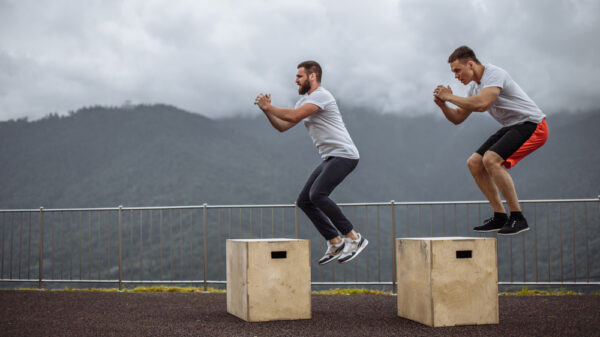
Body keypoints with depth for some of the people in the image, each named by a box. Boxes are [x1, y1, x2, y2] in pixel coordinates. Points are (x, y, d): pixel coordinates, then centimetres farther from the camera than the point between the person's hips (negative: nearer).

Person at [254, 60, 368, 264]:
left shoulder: (321, 95, -11)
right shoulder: (304, 100, 20)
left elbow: (294, 117, -23)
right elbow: (282, 126, 20)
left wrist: (269, 107, -10)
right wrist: (266, 110, 7)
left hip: (344, 155, -10)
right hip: (330, 158, 10)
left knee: (317, 195, -25)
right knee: (304, 201, 5)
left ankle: (353, 238, -16)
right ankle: (335, 243, 9)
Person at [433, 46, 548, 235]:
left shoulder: (494, 74, -19)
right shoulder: (475, 86, 11)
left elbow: (482, 104, -36)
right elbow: (458, 118, 16)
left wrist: (450, 96, -23)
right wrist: (442, 105, -4)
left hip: (532, 125, -10)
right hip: (512, 127, 10)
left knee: (491, 159, -27)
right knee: (474, 163, 3)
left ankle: (517, 218, -18)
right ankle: (500, 217, 9)